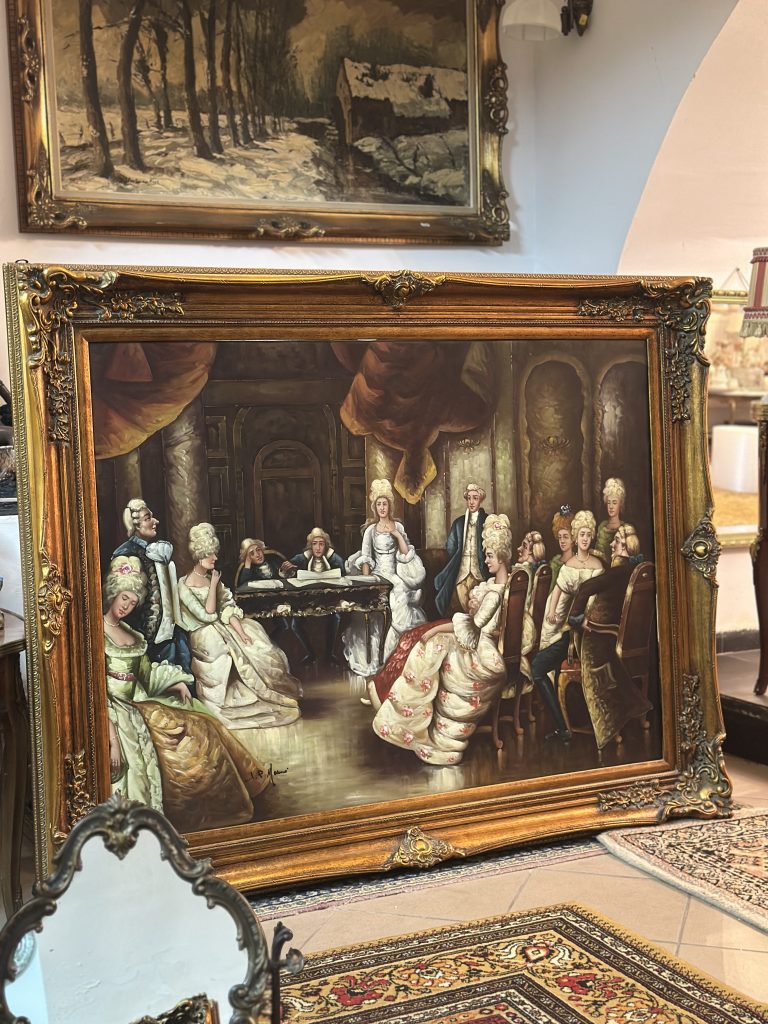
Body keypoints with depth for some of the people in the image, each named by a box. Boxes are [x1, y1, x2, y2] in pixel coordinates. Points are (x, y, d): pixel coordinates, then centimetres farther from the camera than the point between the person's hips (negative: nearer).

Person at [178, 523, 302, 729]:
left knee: (262, 649, -10)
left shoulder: (212, 577, 9)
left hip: (224, 627, 7)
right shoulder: (186, 586, -13)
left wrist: (241, 632, -12)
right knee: (242, 656, -22)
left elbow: (228, 608, 2)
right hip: (206, 635, -7)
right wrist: (213, 585, -15)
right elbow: (208, 614, -18)